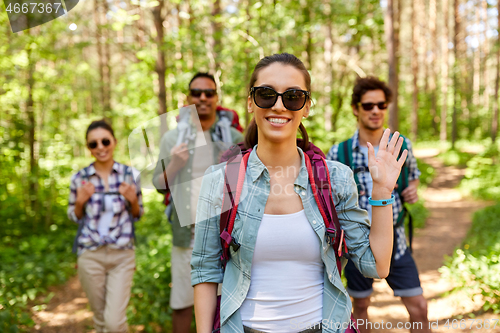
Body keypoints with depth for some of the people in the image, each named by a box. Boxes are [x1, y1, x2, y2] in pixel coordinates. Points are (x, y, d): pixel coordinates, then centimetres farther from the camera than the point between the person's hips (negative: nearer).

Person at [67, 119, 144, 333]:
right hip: (90, 255, 1)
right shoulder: (79, 178, -3)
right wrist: (81, 201, -12)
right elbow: (74, 217, 8)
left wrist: (132, 200, -14)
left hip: (122, 255, -1)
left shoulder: (130, 174, -3)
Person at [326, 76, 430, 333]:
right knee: (361, 306, 16)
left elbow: (413, 176, 16)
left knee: (418, 306, 4)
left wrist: (413, 190, -5)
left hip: (394, 242, 1)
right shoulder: (338, 153, -9)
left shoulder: (402, 146, -2)